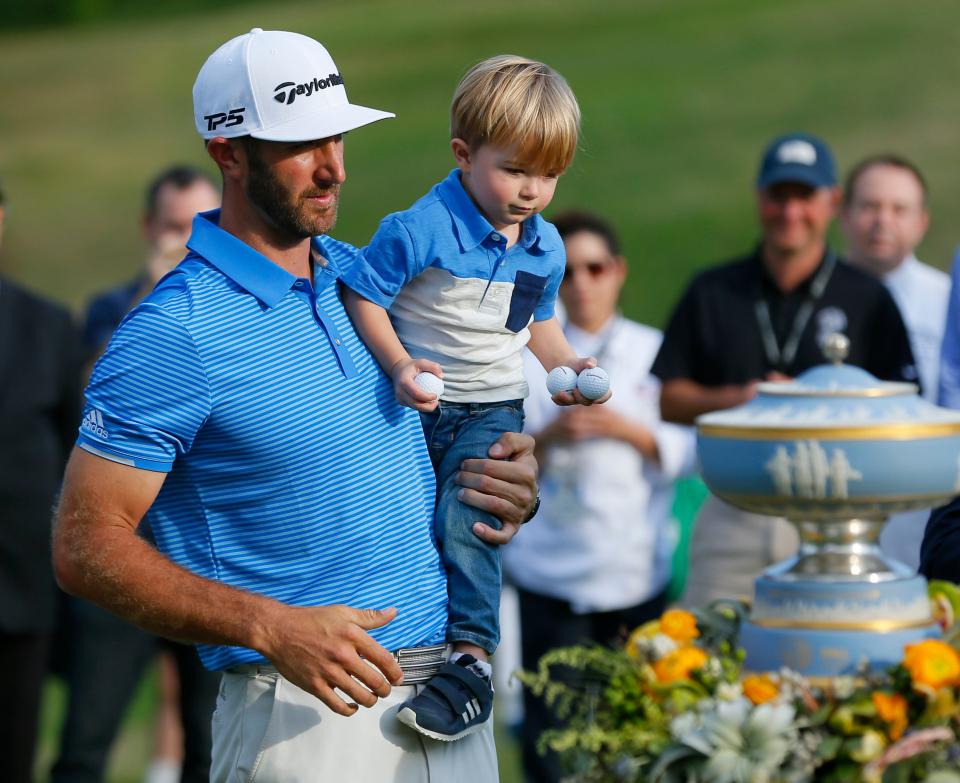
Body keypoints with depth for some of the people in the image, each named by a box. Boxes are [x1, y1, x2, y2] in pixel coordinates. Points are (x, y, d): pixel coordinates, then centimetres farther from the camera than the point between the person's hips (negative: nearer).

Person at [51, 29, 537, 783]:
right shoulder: (176, 332, -12)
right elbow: (87, 546, -14)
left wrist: (502, 482, 2)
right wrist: (274, 629, -24)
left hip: (450, 690, 6)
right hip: (305, 712, -6)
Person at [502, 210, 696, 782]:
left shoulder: (654, 353, 9)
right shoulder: (527, 360, 6)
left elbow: (689, 455, 4)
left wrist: (627, 431, -11)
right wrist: (548, 437, -15)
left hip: (639, 574, 1)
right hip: (553, 578, -1)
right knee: (554, 727, -5)